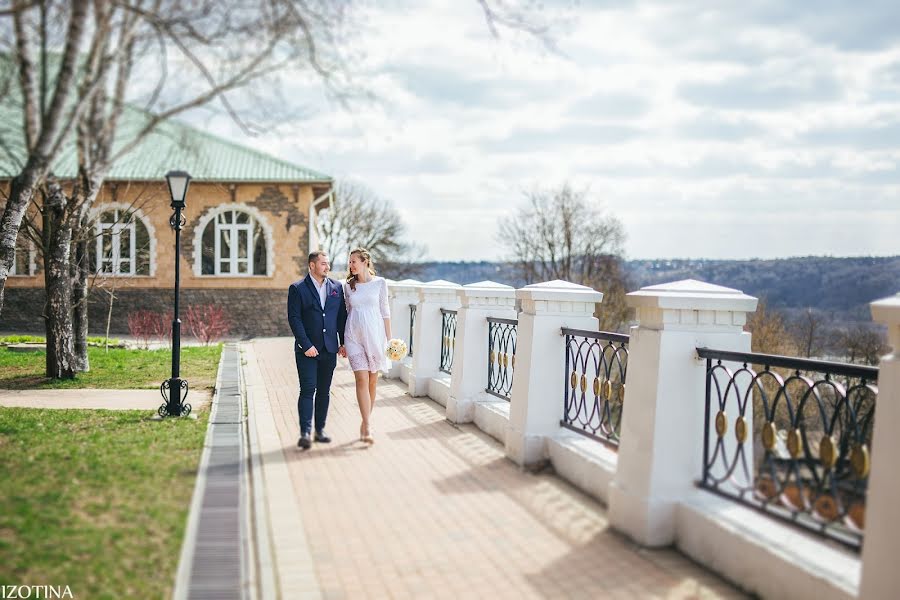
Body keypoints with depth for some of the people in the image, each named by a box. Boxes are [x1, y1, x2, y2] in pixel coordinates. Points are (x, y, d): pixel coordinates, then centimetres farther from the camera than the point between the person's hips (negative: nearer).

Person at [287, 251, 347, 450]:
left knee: (324, 392, 8)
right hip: (307, 349, -4)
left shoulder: (337, 287, 10)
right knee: (307, 390, -8)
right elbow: (294, 319, -8)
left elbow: (342, 316, 12)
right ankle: (305, 433, -9)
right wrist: (306, 345, -14)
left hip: (329, 349, 4)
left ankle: (320, 430, 16)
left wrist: (343, 343, 6)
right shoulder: (297, 289, -3)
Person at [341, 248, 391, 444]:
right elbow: (347, 312, 13)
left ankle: (365, 422, 20)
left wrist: (389, 338, 2)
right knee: (362, 379, -10)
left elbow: (385, 312, 5)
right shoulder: (348, 285, 7)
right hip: (354, 336, 0)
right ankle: (368, 427, -13)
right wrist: (343, 343, 12)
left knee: (372, 381, 5)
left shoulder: (380, 283, 2)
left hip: (375, 334, 0)